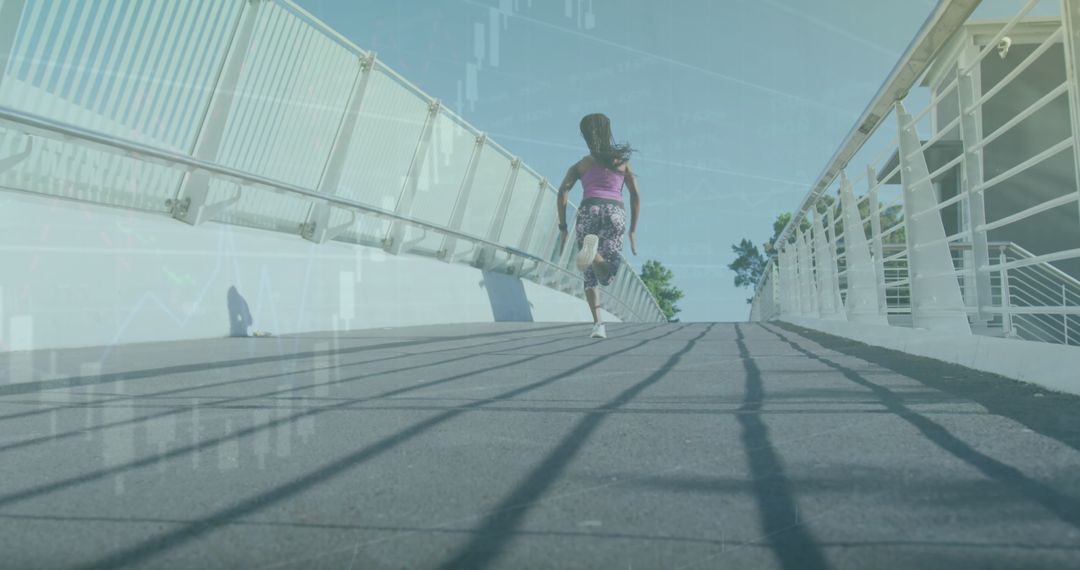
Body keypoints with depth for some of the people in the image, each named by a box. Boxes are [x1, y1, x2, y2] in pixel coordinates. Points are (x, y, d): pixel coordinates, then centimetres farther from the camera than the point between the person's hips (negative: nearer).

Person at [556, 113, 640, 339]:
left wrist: (562, 228, 5)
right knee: (606, 276, -11)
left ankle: (598, 323, -6)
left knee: (591, 275, 12)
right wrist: (633, 231, 17)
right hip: (616, 212, -1)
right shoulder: (623, 161, 24)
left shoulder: (581, 165, 22)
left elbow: (563, 191, 5)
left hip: (589, 210, 1)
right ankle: (594, 251, -45)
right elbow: (636, 195, 15)